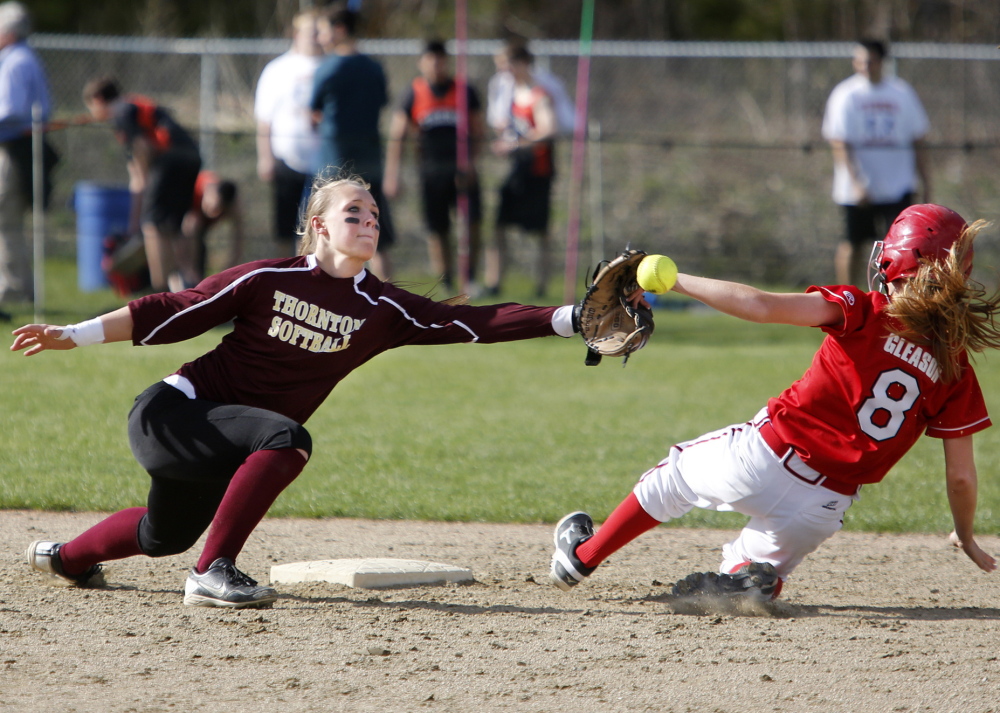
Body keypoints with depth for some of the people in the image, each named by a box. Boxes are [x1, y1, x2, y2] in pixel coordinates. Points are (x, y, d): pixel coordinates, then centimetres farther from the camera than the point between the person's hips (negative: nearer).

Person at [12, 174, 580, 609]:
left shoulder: (383, 310, -4)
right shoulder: (269, 280, -11)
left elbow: (474, 324, -11)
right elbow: (172, 314, -6)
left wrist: (567, 319, -20)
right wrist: (72, 336, -9)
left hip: (219, 446, 6)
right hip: (174, 412, -6)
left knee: (165, 537, 24)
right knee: (287, 437, -31)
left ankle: (64, 558, 55)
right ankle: (212, 574, -28)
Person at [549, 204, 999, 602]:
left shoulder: (867, 312, -9)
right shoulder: (955, 367, 0)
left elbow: (762, 307, -17)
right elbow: (961, 476, 2)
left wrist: (674, 281, -9)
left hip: (766, 456, -2)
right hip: (826, 506, 2)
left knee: (676, 473, 29)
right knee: (756, 570, 28)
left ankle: (584, 555, 39)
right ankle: (750, 581, -7)